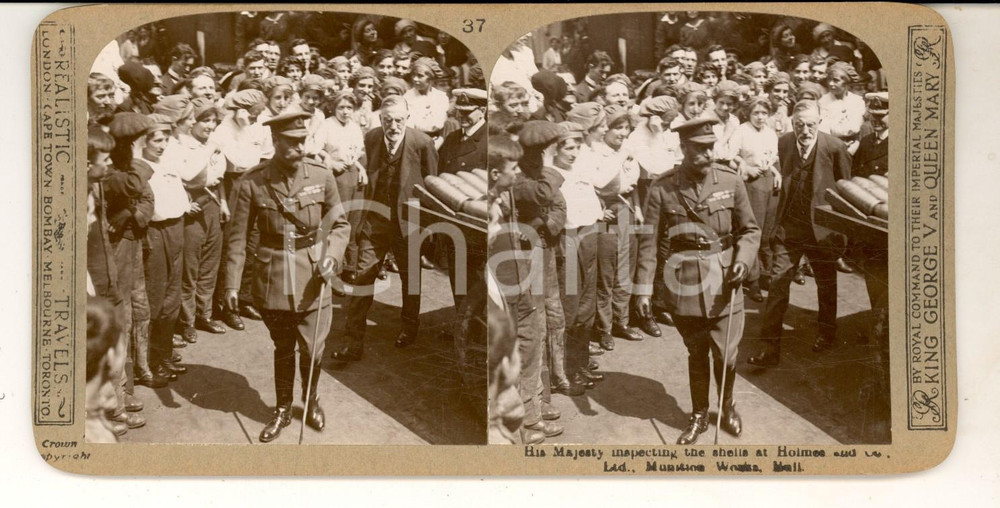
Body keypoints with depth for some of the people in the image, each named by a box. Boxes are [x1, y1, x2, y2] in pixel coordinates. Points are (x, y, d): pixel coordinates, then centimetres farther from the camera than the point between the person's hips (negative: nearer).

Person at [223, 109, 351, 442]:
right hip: (273, 280, 0)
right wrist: (232, 284, -3)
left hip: (312, 279, 1)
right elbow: (237, 237, -2)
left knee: (312, 349, 5)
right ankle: (283, 410, 35)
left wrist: (332, 255, -13)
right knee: (283, 349, 14)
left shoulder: (322, 176, -6)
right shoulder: (251, 183, -9)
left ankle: (311, 400, 35)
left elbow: (340, 224, 5)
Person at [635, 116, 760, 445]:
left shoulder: (730, 182, -3)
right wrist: (643, 288, -6)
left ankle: (727, 407, 32)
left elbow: (750, 229, 6)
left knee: (726, 354, 4)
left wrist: (743, 259, -12)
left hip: (723, 282, 0)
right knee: (696, 354, 13)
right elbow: (649, 243, -2)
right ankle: (699, 415, 32)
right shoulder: (662, 191, -6)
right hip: (684, 284, 0)